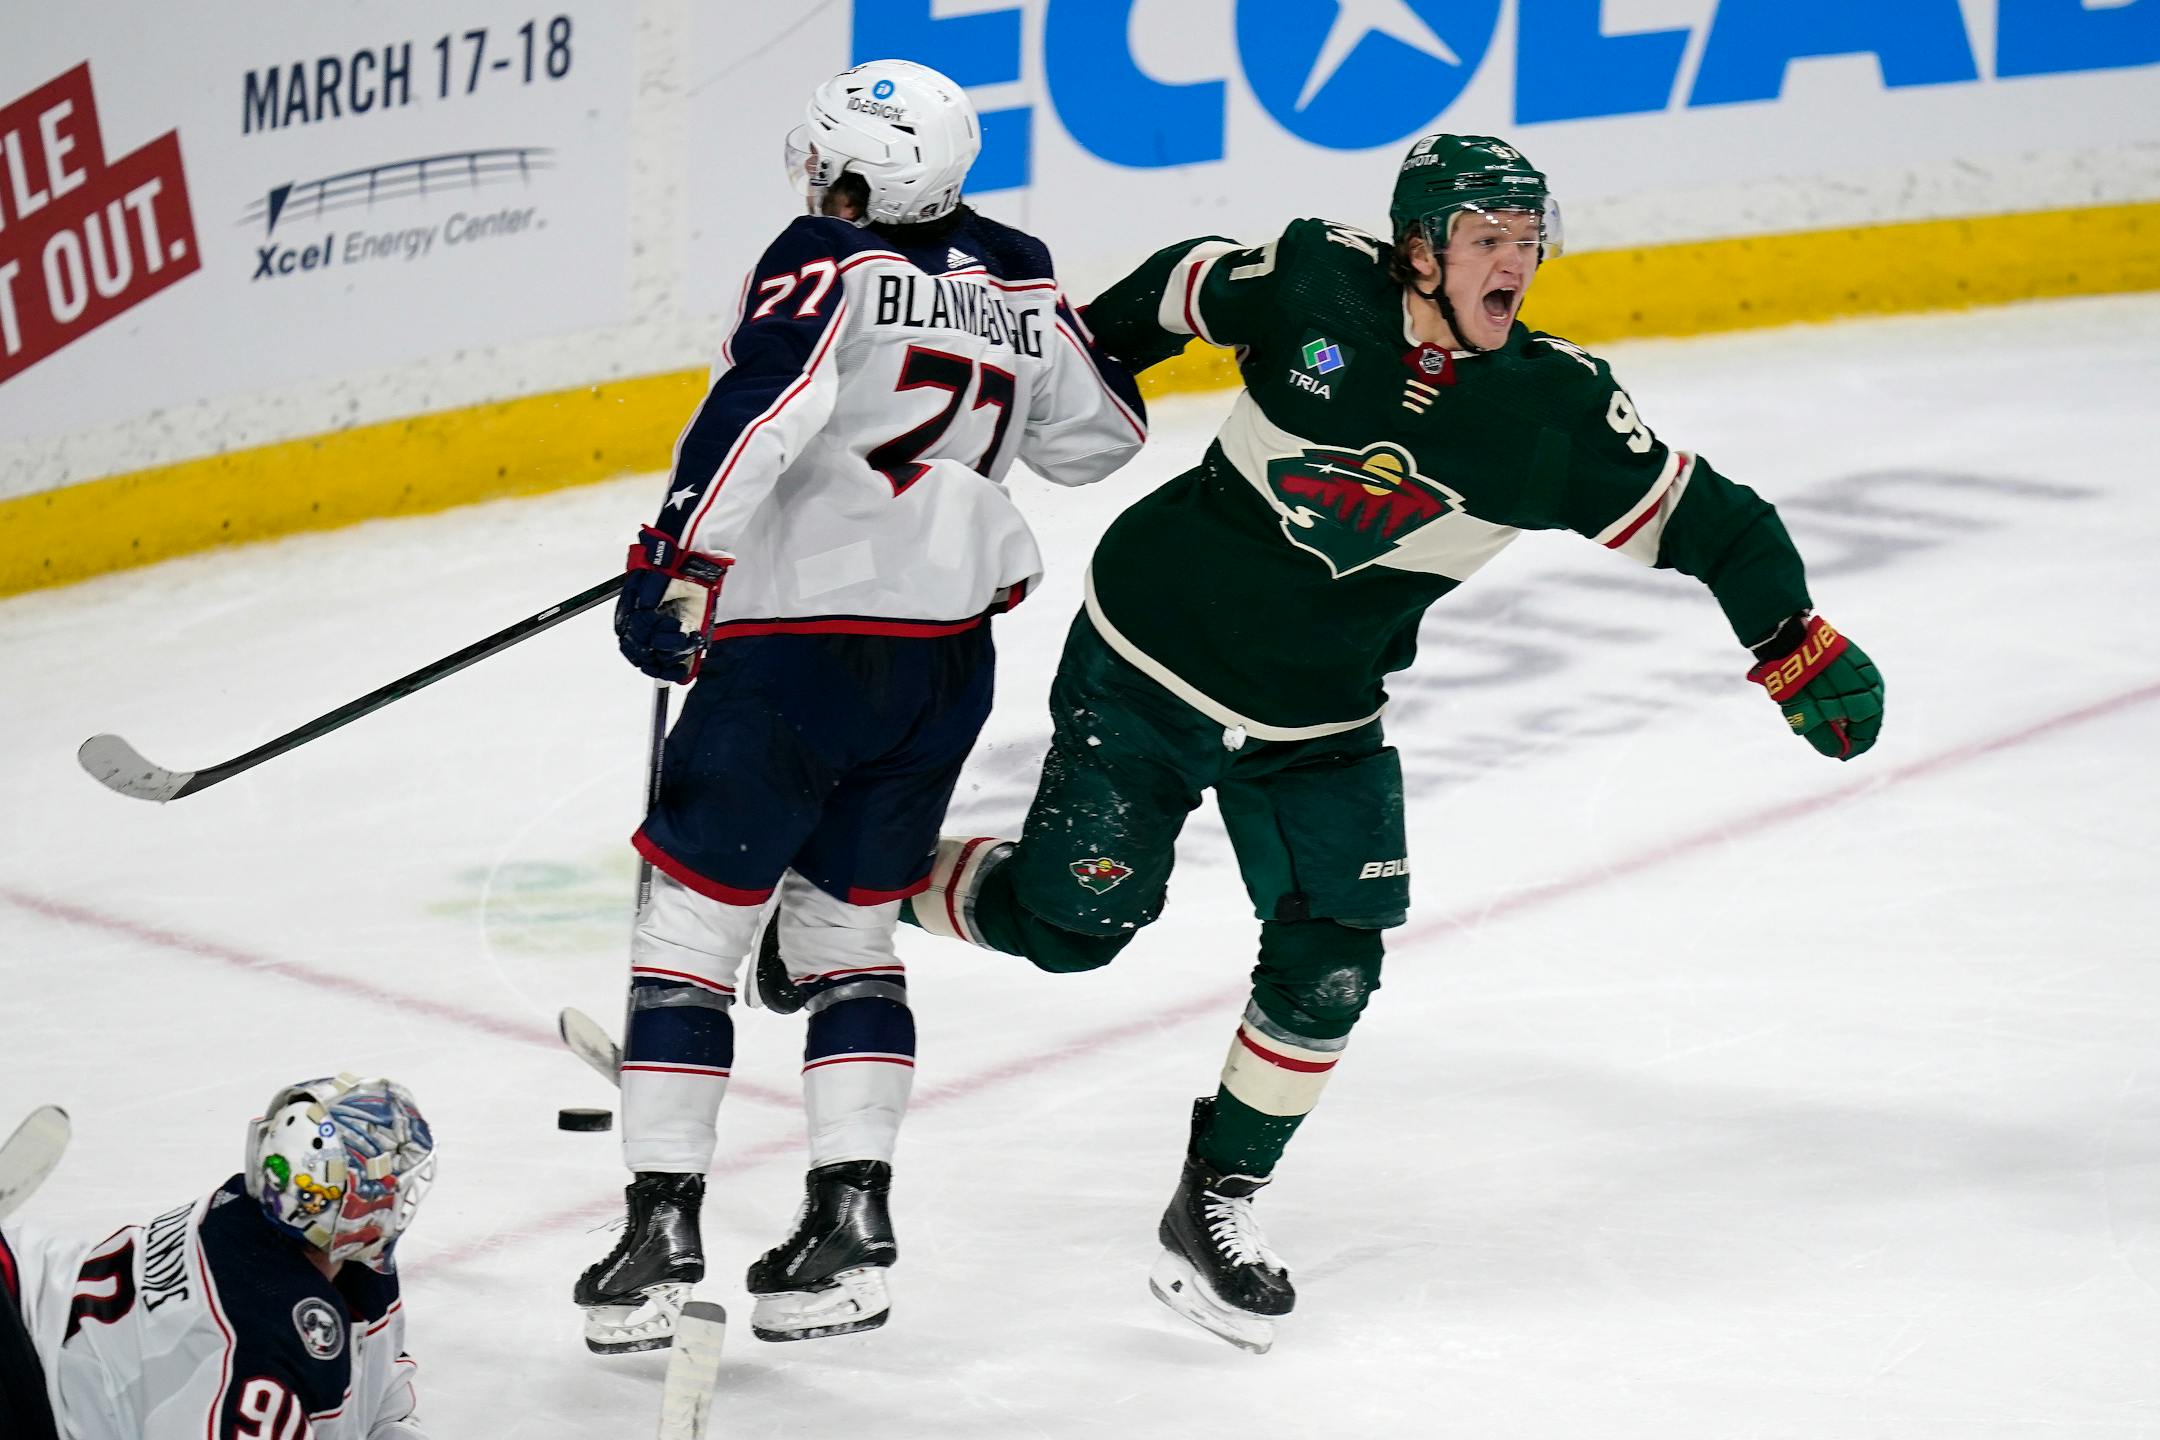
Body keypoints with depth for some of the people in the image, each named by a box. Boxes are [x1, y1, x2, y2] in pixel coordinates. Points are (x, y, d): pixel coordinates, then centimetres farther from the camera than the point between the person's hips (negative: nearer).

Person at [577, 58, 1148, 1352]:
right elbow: (1096, 436, 20)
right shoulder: (1016, 279, 8)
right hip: (949, 651, 7)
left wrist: (676, 569, -17)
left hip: (801, 642, -6)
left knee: (694, 922, 2)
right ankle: (853, 1215, 9)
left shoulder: (831, 265, -10)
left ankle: (665, 1222, -1)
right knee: (850, 928, 18)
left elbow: (758, 416, -23)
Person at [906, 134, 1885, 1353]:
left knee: (1327, 965, -7)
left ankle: (1218, 1204, 12)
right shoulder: (1316, 287, -17)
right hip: (1149, 655, -2)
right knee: (1068, 922, 4)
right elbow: (1190, 282, 2)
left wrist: (1793, 640, -14)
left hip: (1315, 725, 2)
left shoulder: (1555, 409, -13)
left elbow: (1689, 516, -7)